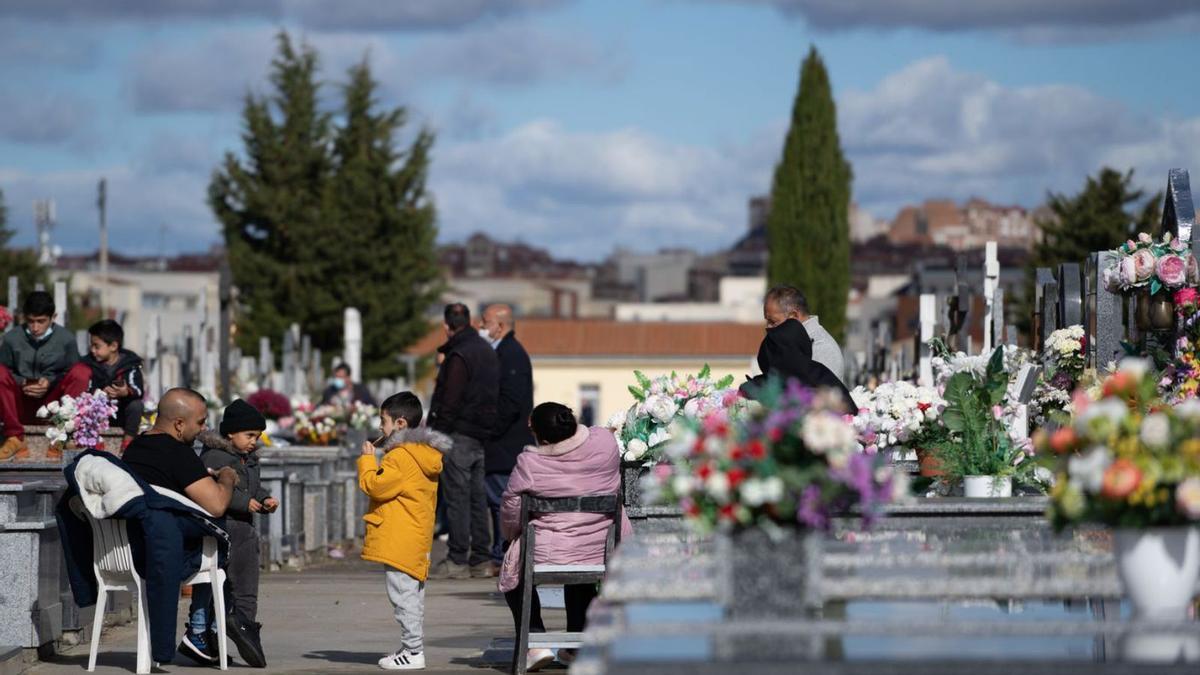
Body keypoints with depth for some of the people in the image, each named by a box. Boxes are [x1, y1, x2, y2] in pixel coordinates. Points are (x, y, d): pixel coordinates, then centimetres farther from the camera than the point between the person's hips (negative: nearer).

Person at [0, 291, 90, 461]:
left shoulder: (66, 339, -2)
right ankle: (14, 438, -29)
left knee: (82, 371, -23)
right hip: (21, 405, 0)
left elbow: (73, 377, 4)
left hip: (52, 404, 0)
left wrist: (51, 382, -14)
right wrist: (21, 383, -16)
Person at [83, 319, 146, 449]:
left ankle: (128, 439, -13)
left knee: (136, 405, -31)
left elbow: (139, 391, -20)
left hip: (122, 412, -1)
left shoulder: (130, 365, -7)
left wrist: (126, 393, -42)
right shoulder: (91, 364, -1)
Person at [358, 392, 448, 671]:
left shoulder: (400, 456, -17)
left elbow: (376, 486, -18)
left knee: (404, 595, -7)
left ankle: (413, 651, -6)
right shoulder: (425, 454, 15)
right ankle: (412, 647, 23)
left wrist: (367, 460, -5)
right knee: (412, 595, 16)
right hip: (417, 540, 10)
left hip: (400, 542, -10)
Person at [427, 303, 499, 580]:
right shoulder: (488, 351, 14)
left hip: (459, 435, -9)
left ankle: (458, 561, -5)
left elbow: (450, 401, -18)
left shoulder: (459, 356, -14)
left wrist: (436, 433, -13)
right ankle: (481, 560, 13)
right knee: (477, 497, 12)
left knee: (457, 497, -6)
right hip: (483, 434, 9)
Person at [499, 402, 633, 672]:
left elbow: (510, 511, -5)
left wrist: (513, 536, 16)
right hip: (604, 551, 4)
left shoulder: (529, 463, -17)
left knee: (513, 571, 27)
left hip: (548, 554, -4)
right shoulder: (605, 441, -10)